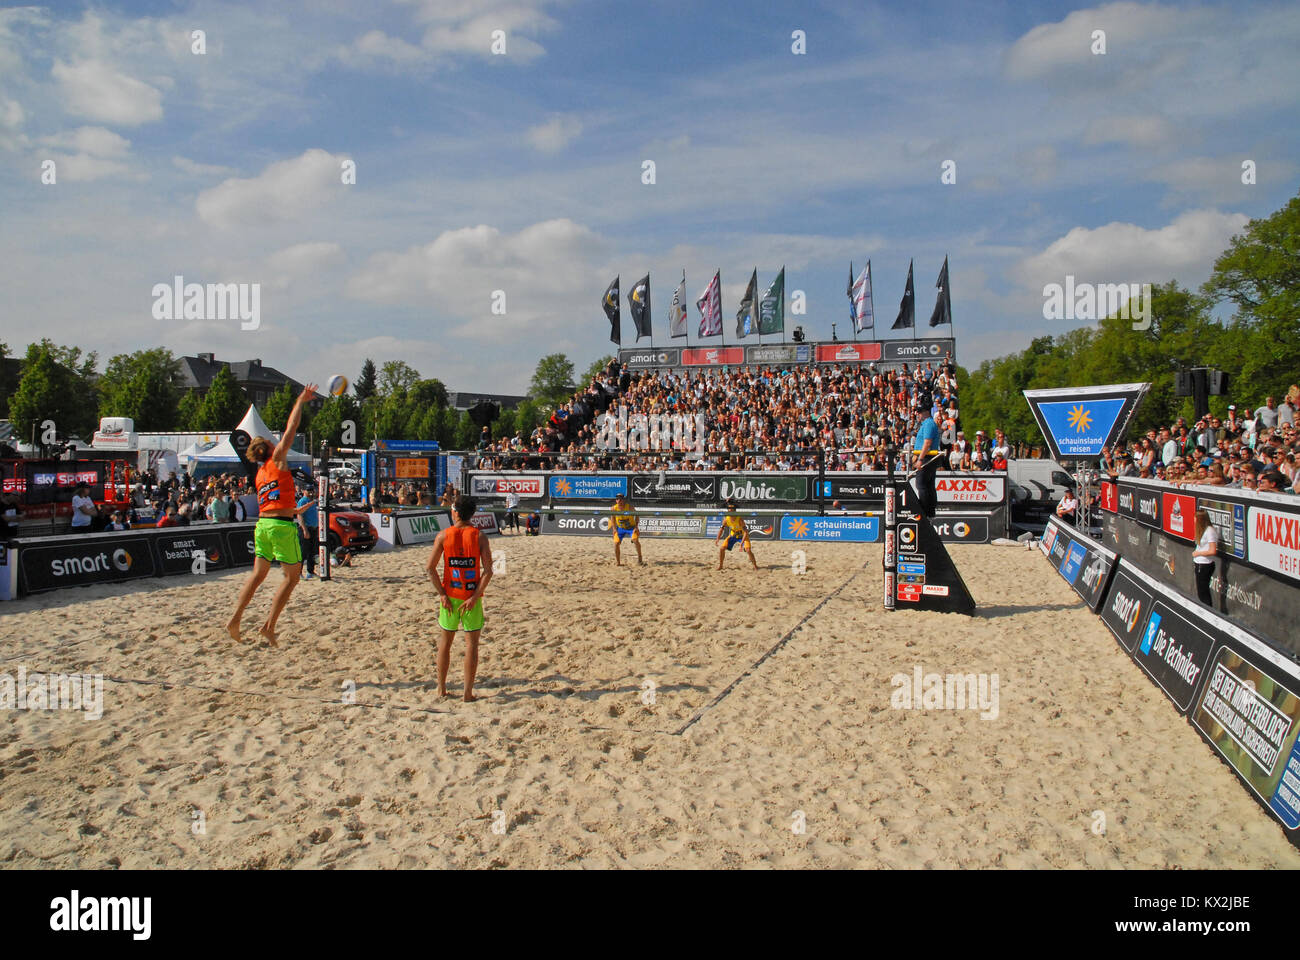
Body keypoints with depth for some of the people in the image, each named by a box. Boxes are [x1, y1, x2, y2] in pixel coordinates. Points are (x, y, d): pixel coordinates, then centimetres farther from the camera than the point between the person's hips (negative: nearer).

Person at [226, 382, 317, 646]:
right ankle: (269, 626, -3)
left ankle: (234, 620, 7)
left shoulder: (260, 474, 17)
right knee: (291, 577, 1)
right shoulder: (277, 460, -3)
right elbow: (290, 430, -4)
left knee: (258, 574, 13)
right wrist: (301, 401, 3)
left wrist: (294, 510, 40)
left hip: (263, 524, 7)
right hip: (282, 526, -7)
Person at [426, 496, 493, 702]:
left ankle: (441, 688, 23)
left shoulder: (443, 535, -4)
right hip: (472, 595, -1)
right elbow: (488, 570, -13)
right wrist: (475, 597, -11)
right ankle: (468, 693, 6)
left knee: (445, 641, 16)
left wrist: (442, 594, -5)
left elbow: (430, 568, -8)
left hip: (449, 595, 1)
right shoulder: (479, 536, -5)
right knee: (471, 644, 6)